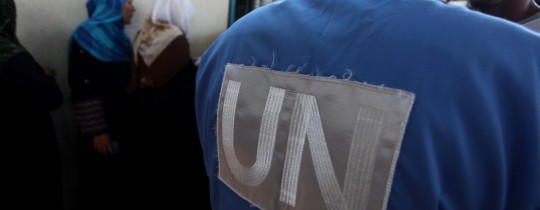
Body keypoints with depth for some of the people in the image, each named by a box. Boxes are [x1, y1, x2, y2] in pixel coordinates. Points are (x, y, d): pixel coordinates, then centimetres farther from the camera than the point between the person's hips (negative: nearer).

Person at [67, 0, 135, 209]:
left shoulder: (118, 36, 12)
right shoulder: (88, 36, -10)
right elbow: (84, 90, -17)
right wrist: (96, 131, -20)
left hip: (121, 124, 7)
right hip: (101, 130, -7)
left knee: (118, 179, 14)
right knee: (100, 183, 5)